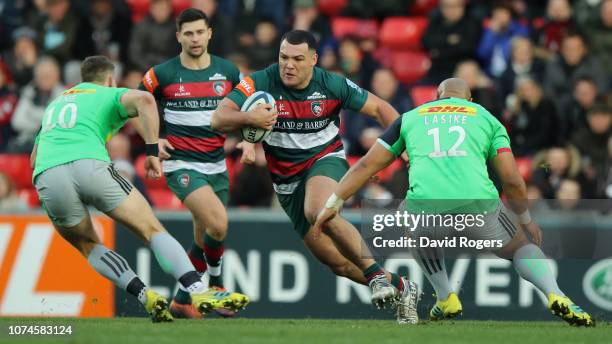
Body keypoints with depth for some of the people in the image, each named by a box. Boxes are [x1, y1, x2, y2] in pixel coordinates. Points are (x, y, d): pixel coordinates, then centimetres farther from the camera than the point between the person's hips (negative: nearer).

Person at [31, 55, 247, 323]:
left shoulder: (55, 103, 37)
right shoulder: (110, 95, 21)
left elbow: (34, 159, 39)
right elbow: (143, 99, -4)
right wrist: (152, 150, -2)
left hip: (45, 177, 4)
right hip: (90, 165, -4)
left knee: (89, 246, 24)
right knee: (152, 230, 3)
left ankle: (146, 296, 3)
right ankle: (199, 291, -15)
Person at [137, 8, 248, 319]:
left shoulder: (227, 71, 3)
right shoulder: (162, 74, -6)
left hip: (216, 163, 4)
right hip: (181, 163, -4)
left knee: (204, 241, 9)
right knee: (218, 224, -24)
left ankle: (182, 300, 26)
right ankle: (215, 282, -2)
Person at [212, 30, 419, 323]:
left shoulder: (332, 85, -12)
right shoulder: (261, 83, -12)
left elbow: (379, 108, -1)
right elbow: (218, 119, -19)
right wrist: (248, 118, -40)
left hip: (326, 160, -3)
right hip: (288, 181, 3)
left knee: (318, 211, -38)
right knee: (337, 262, 3)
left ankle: (376, 274, -28)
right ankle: (399, 288, 23)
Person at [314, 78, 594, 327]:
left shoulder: (411, 118, 26)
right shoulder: (486, 118, 23)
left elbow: (367, 165, 24)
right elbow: (513, 183, 16)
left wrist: (333, 203, 30)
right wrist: (526, 220, 32)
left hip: (425, 206, 1)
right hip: (478, 203, -1)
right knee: (520, 247, 25)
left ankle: (445, 299, 25)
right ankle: (557, 297, 2)